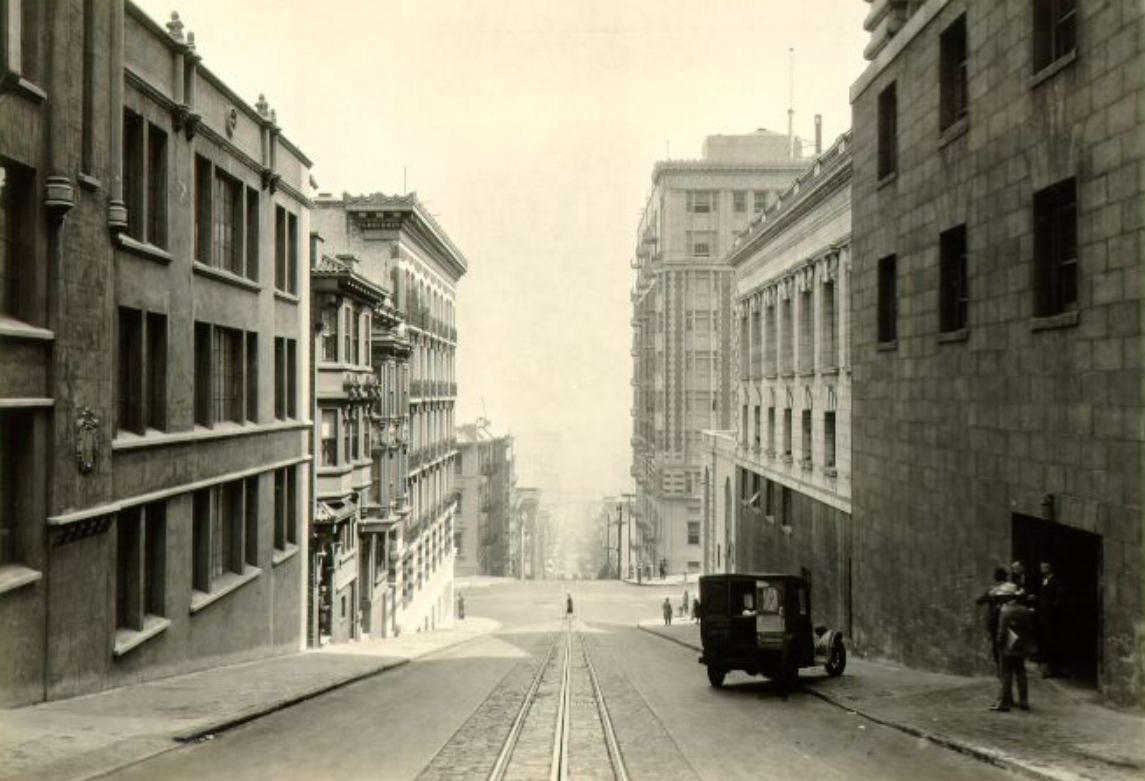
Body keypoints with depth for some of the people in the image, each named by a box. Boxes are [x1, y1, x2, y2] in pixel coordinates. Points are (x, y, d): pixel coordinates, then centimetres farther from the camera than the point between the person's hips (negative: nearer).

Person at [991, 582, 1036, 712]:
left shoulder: (1005, 611, -15)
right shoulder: (1026, 611, 3)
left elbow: (1002, 631, -15)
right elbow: (1030, 629, 8)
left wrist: (1000, 646, -6)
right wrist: (1030, 645, 14)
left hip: (1009, 648, -6)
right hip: (1023, 648, 6)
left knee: (1006, 675, -1)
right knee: (1021, 674, 14)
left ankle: (1003, 702, -1)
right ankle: (1024, 701, 17)